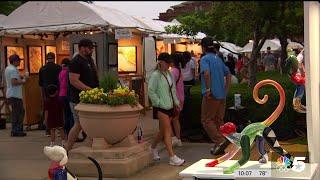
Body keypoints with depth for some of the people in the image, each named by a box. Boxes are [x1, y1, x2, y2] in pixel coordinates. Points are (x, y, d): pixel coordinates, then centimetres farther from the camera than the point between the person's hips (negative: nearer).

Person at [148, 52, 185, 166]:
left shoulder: (169, 74, 13)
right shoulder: (155, 75, -11)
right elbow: (151, 91, -15)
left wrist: (176, 102, 13)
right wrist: (159, 103, -16)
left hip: (169, 106, 8)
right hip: (161, 107, -8)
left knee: (163, 131, 14)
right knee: (168, 130, -10)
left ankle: (153, 148, 37)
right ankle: (172, 158, -11)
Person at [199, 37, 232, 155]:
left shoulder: (205, 59, -8)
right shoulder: (218, 59, 16)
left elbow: (206, 73, -27)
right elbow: (228, 74, 20)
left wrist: (208, 89, -20)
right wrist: (226, 90, 19)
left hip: (211, 95, -8)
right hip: (222, 95, 8)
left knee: (206, 120, 1)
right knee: (219, 120, 14)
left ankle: (220, 141, -12)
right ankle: (219, 146, 17)